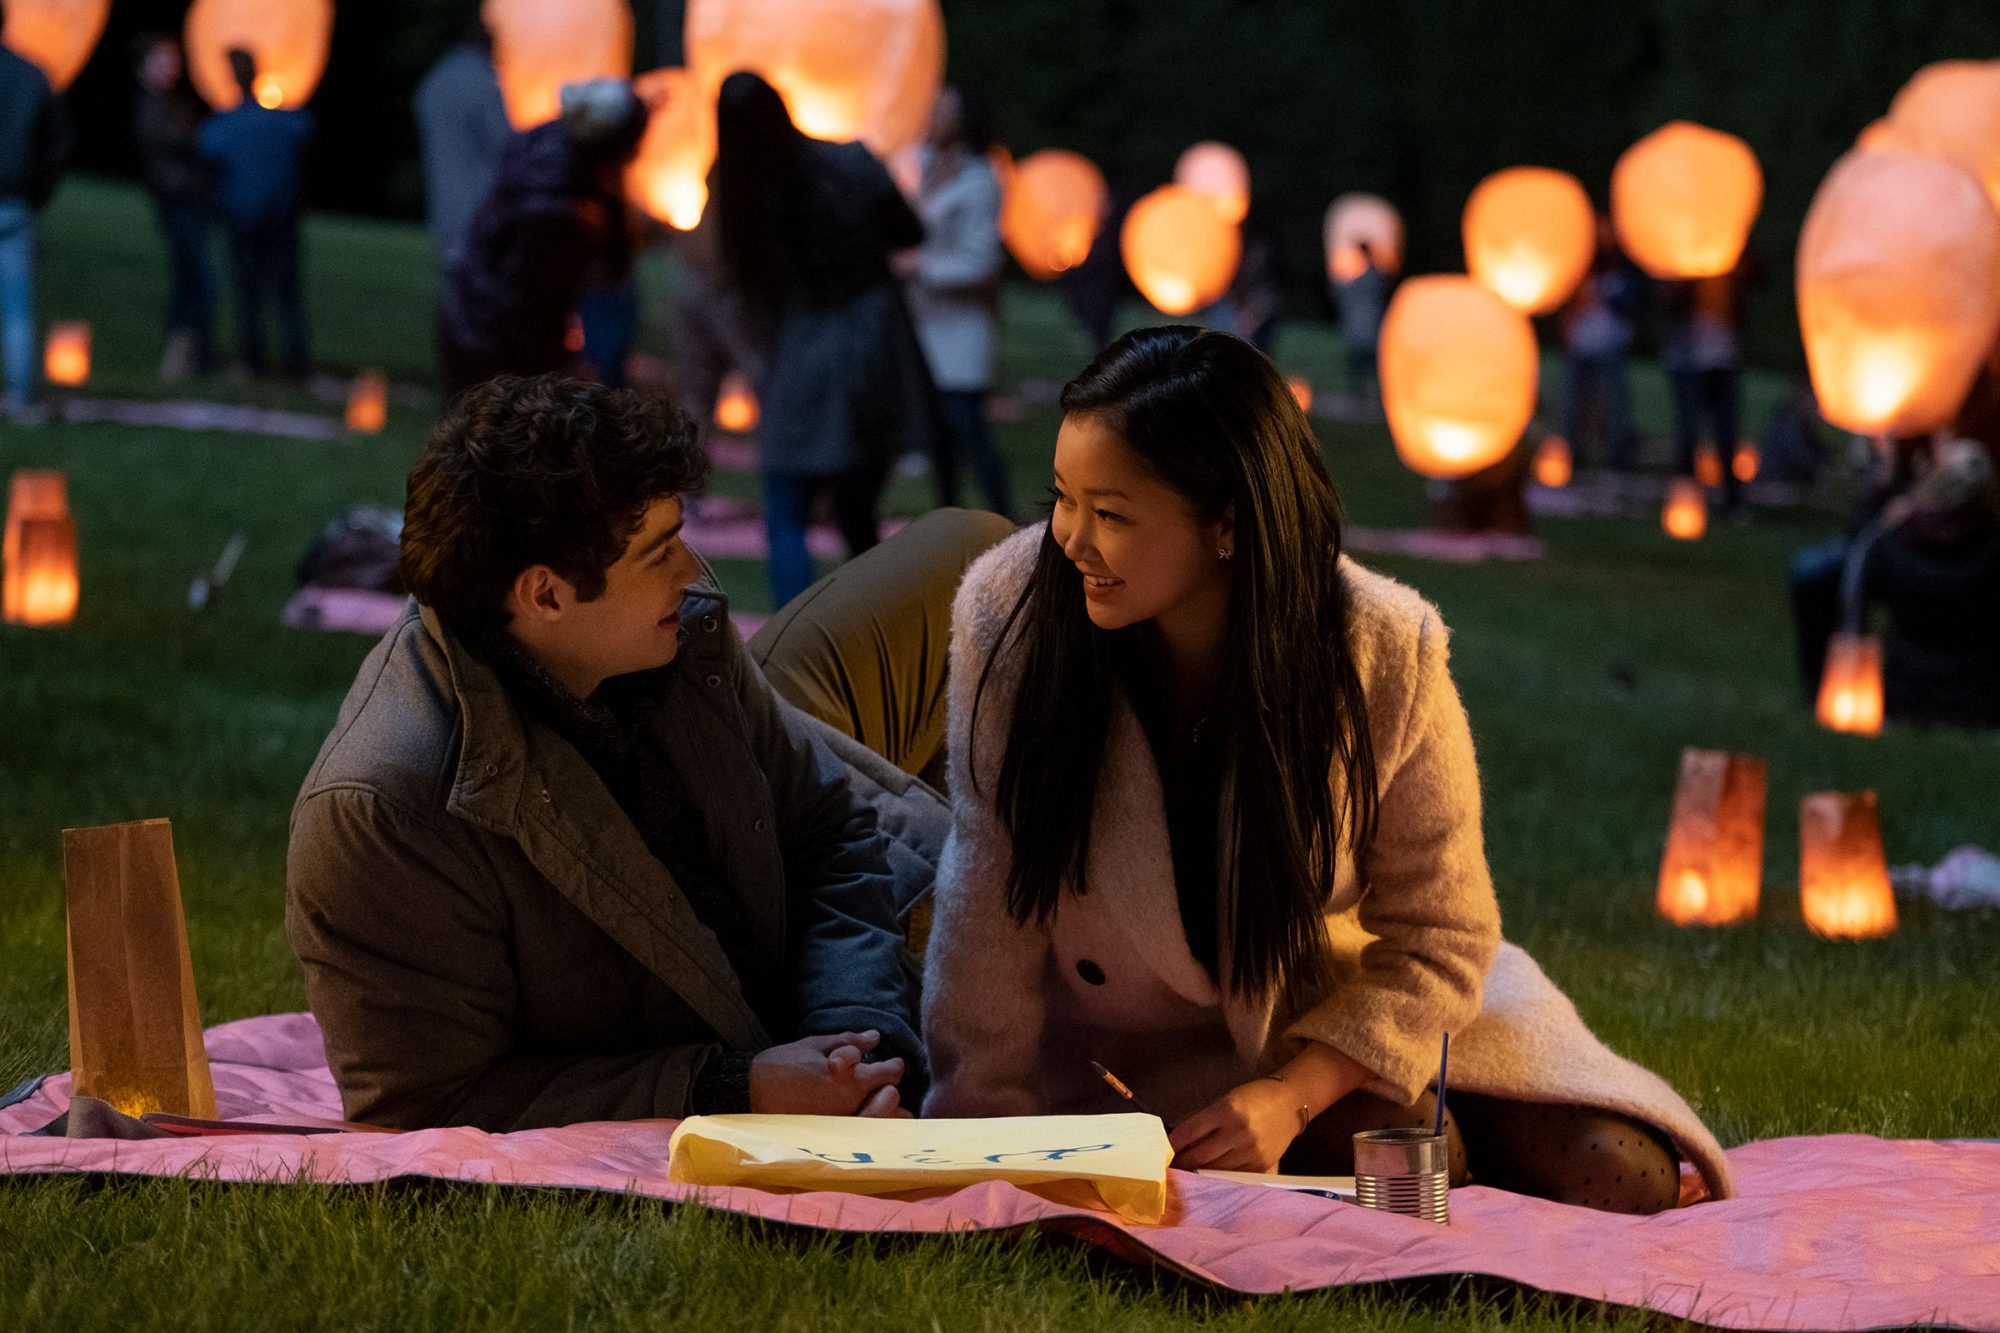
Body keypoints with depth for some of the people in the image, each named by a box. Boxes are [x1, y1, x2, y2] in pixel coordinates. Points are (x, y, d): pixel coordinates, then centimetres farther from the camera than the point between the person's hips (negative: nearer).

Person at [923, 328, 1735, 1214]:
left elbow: (1439, 938, -11)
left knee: (1620, 1184, -13)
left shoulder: (1384, 655, -21)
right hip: (1138, 1035, -2)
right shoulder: (1008, 614, -21)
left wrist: (1291, 1095, -24)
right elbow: (992, 900, -14)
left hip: (1340, 1002, 2)